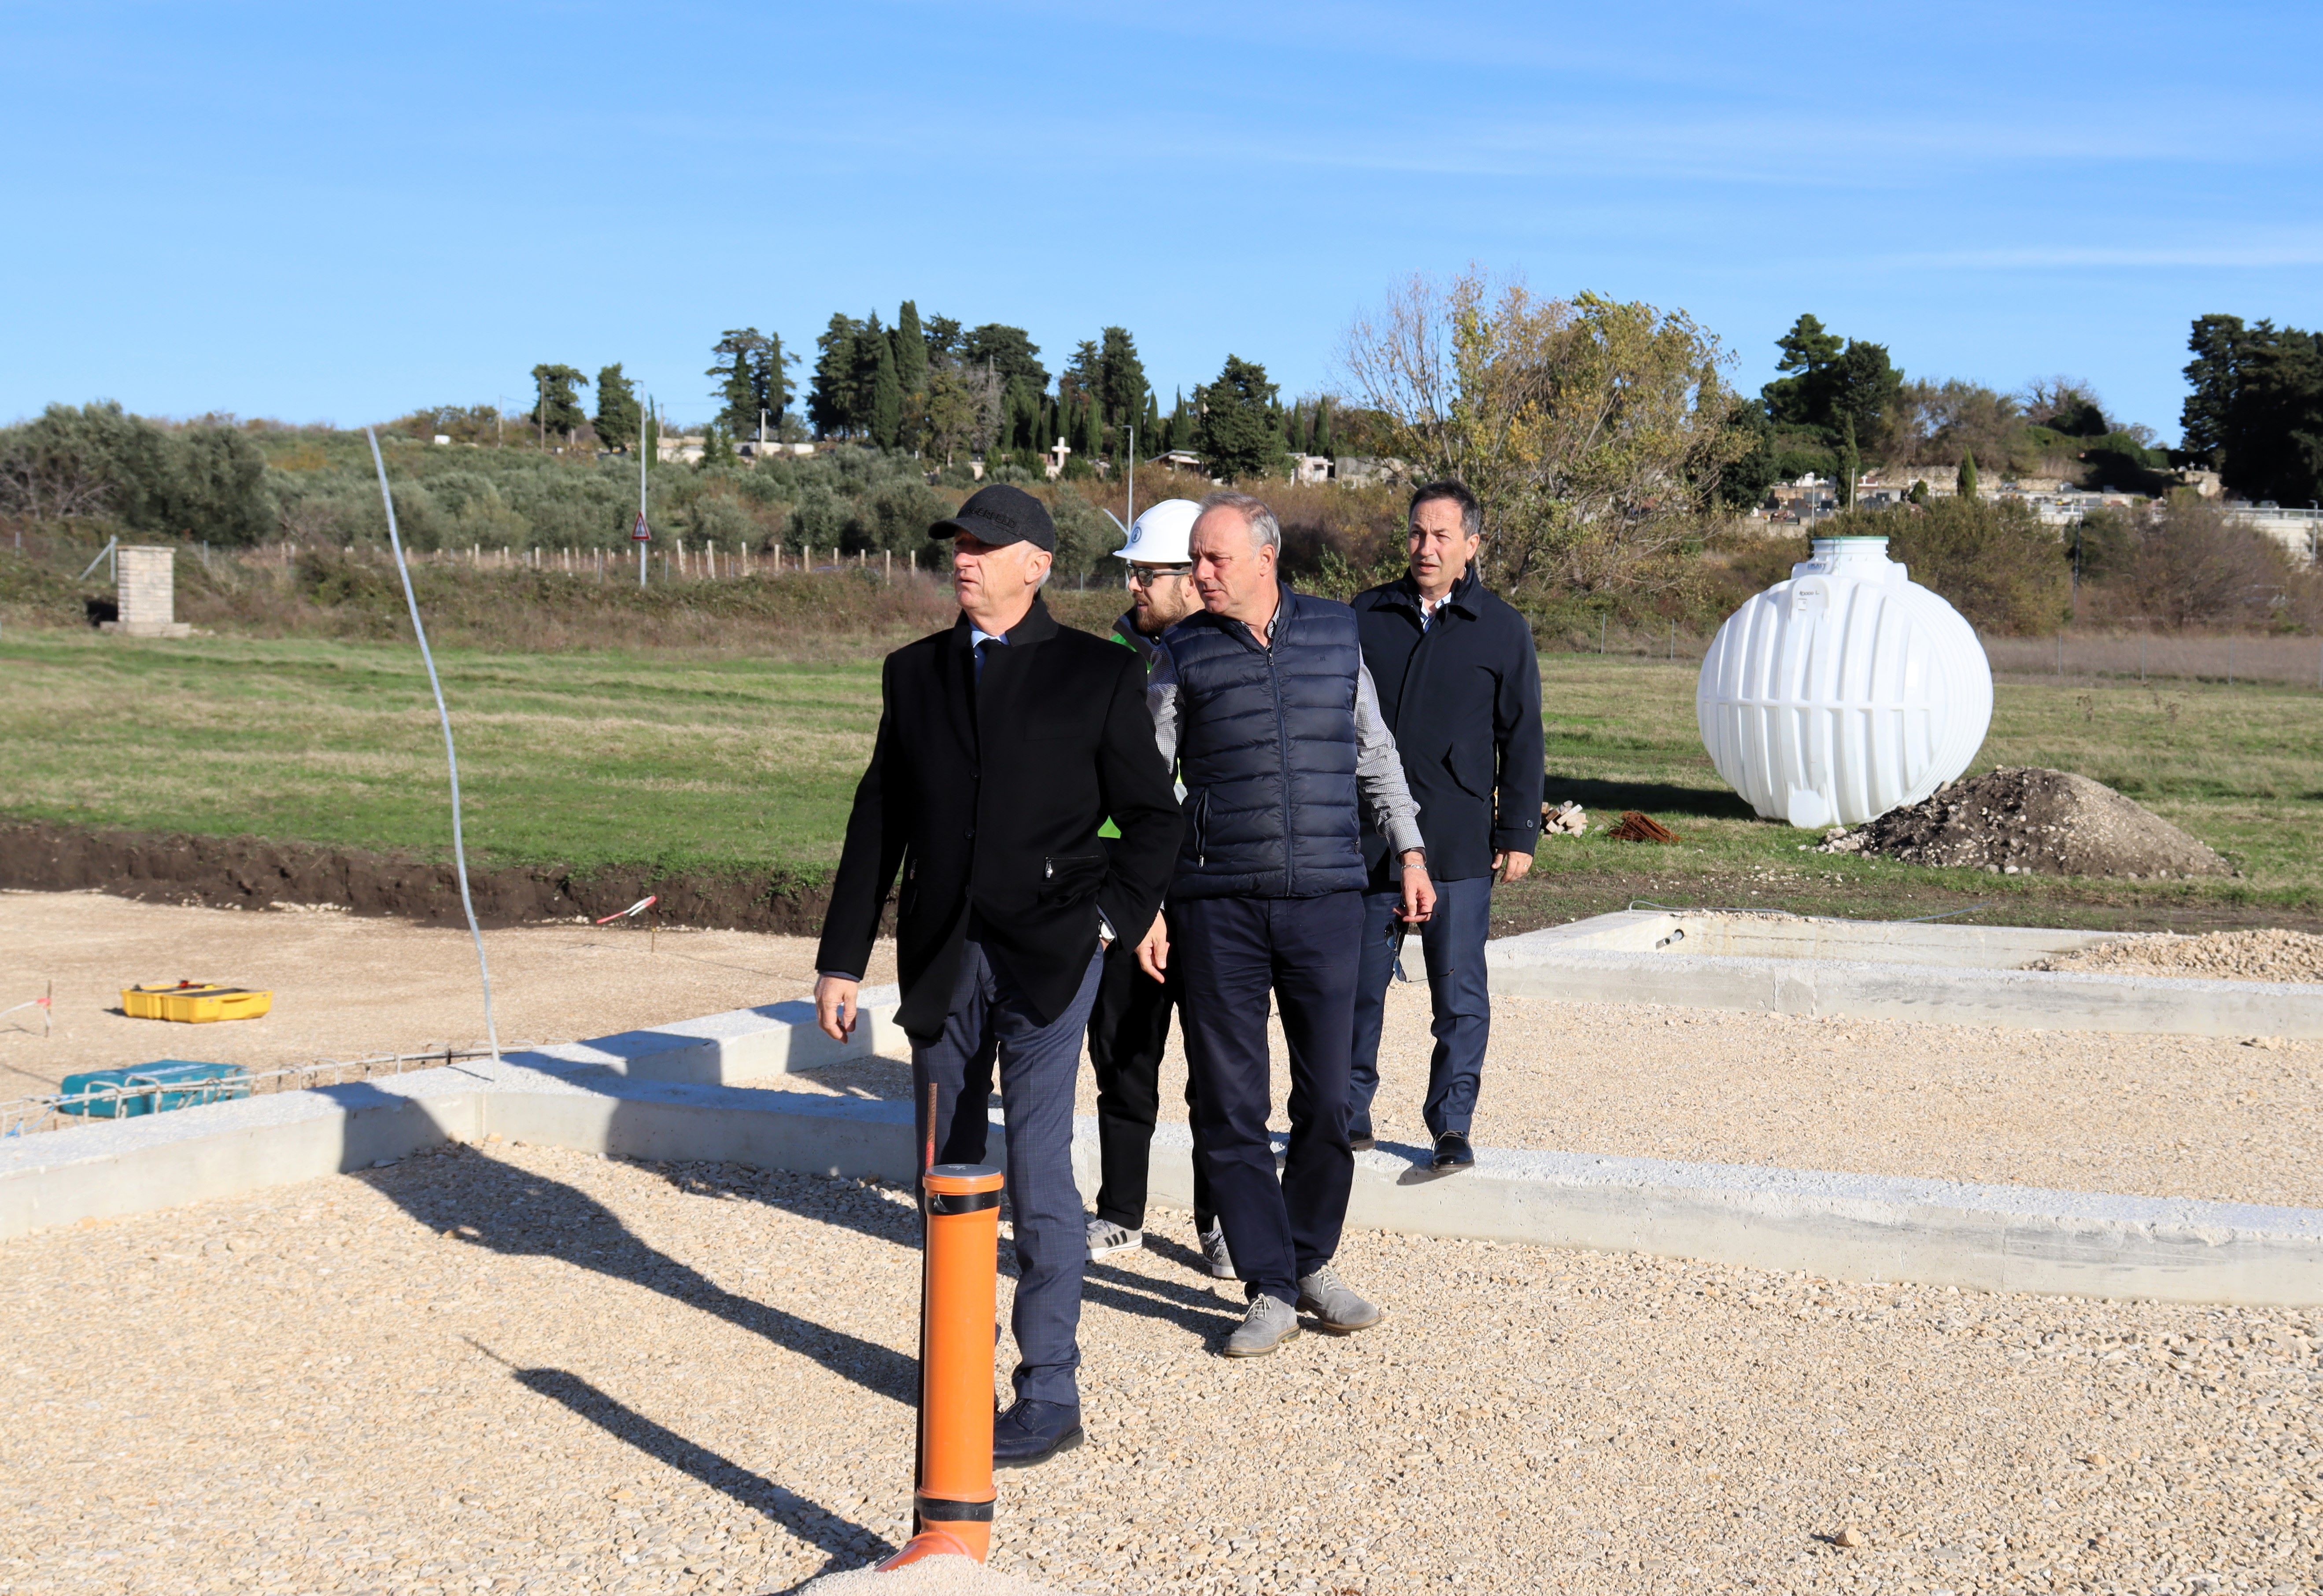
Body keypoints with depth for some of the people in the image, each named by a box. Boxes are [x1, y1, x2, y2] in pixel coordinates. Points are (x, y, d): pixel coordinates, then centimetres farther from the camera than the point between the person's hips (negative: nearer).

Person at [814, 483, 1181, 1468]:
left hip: (1047, 960, -4)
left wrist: (1110, 920, -7)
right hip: (941, 962, 4)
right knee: (947, 1173, 11)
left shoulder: (1096, 675, 1)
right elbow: (878, 823, 11)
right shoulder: (914, 674, 10)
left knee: (1037, 1173, -7)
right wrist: (843, 960, 8)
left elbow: (1153, 818, 5)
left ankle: (1049, 1396, 2)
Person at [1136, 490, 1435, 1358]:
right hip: (1218, 905, -1)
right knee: (1230, 1104, -1)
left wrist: (1409, 848, 12)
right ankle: (1271, 1290, 9)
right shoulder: (1182, 654, 3)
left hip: (1326, 898, 1)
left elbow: (1375, 753, 18)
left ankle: (1313, 1262, 24)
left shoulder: (1336, 634, 9)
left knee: (1328, 1099, 4)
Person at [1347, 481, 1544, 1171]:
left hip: (1459, 843, -2)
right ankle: (1348, 1112, 19)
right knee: (1357, 983, 7)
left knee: (1460, 991, 2)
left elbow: (1521, 739, 5)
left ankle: (1453, 1125, 12)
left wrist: (1519, 833, 1)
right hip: (1366, 839, 2)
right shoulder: (1367, 616, 8)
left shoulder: (1503, 630, 3)